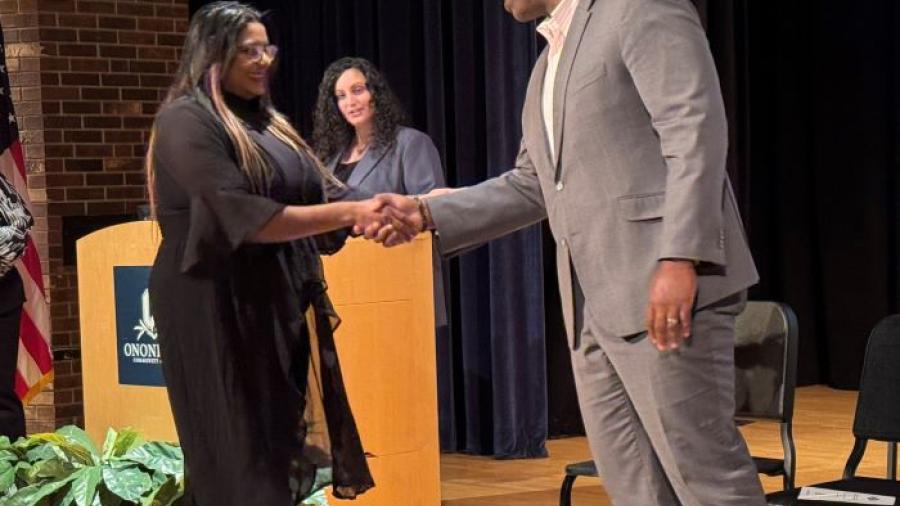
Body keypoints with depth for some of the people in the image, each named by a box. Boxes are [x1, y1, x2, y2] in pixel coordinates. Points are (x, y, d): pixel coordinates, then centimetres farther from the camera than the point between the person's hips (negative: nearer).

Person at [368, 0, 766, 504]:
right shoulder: (549, 63, 23)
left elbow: (695, 132, -15)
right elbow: (532, 185, 26)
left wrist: (678, 258, -24)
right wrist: (427, 213, 14)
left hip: (661, 289, -9)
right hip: (592, 305, 9)